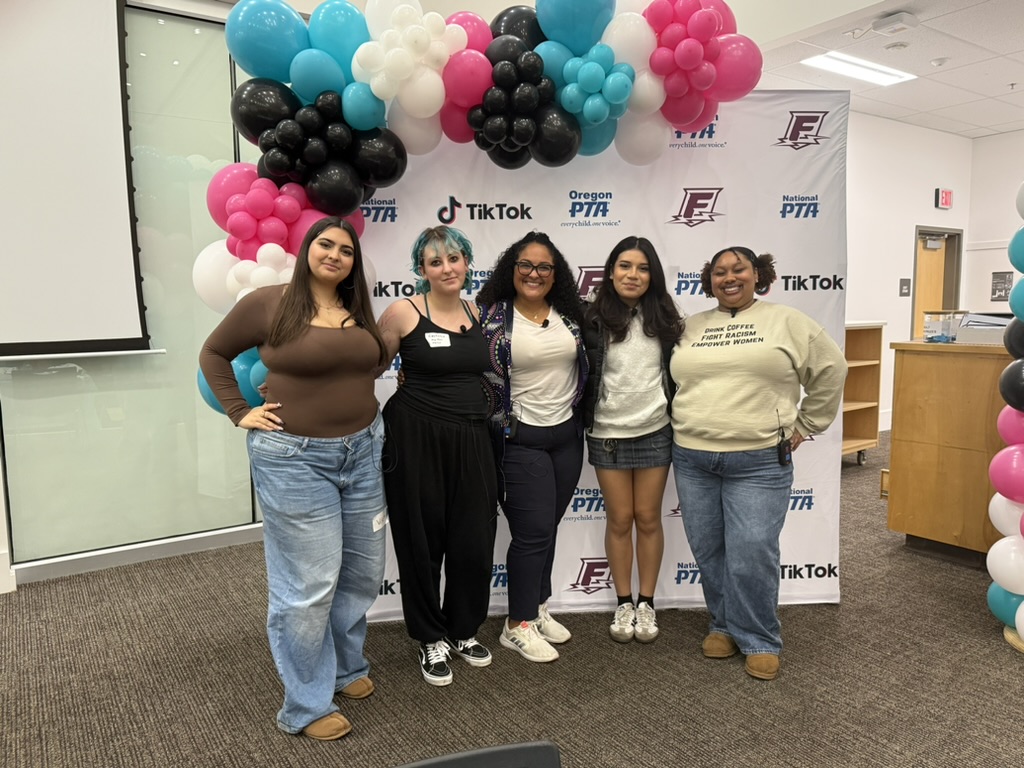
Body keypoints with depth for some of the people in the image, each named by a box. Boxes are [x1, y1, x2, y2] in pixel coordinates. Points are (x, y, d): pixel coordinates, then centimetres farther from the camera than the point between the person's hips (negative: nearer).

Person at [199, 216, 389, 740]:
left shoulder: (358, 311, 8)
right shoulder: (267, 303, -6)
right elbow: (214, 353, 4)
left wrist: (367, 415, 6)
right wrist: (240, 413, -3)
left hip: (363, 450, 6)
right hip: (295, 459, -6)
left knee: (363, 572, 15)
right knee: (309, 585, 0)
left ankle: (346, 667, 39)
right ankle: (307, 707, 20)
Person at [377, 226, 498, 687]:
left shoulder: (478, 313, 7)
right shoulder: (403, 312, -7)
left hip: (471, 439, 4)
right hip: (416, 438, -4)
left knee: (474, 540, 8)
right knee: (422, 540, 8)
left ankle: (463, 629, 34)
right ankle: (431, 639, 30)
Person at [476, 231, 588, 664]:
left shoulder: (569, 315, 5)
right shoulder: (491, 316, -9)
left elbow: (584, 367, 16)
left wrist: (580, 418, 11)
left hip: (567, 435, 5)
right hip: (520, 439, -5)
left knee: (547, 528, 14)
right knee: (533, 531, -2)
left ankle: (537, 608, 31)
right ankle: (518, 627, 15)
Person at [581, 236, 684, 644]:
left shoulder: (663, 316, 2)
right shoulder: (594, 317, -6)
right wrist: (583, 423, -5)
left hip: (655, 432, 2)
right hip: (608, 435, -1)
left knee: (648, 518, 9)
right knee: (619, 519, 8)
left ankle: (647, 602, 23)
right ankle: (624, 602, 23)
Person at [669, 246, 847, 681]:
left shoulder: (786, 322, 3)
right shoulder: (690, 328, 11)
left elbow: (830, 371, 7)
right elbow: (671, 380, 19)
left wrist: (804, 426, 6)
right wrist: (684, 428, 12)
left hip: (759, 461, -3)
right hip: (692, 459, 4)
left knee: (751, 555, -5)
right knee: (709, 553, 10)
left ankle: (759, 640, 15)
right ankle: (724, 626, 29)